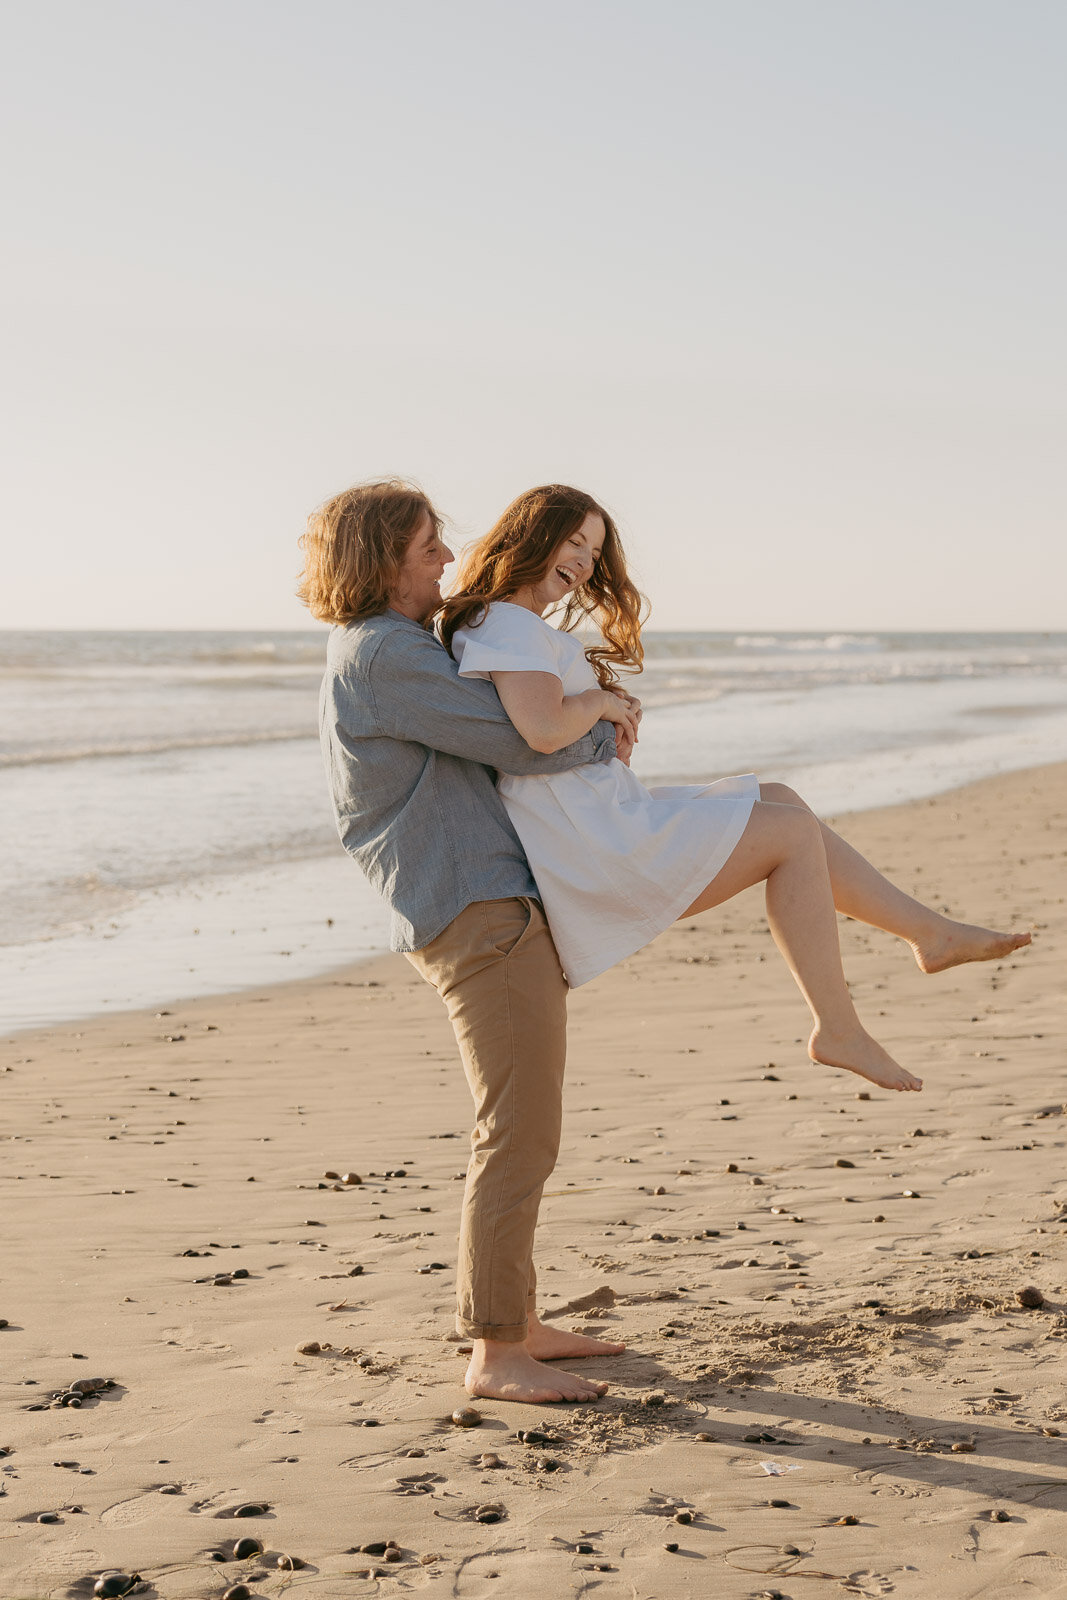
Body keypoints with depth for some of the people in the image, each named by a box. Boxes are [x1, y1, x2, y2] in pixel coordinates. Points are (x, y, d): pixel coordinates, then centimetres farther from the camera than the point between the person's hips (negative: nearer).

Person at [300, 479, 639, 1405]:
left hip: (505, 905, 11)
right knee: (518, 1138, -9)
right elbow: (519, 741, -17)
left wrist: (595, 706, 8)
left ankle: (519, 1325, 25)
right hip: (475, 913, -11)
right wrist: (602, 739, 2)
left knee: (521, 1131, 16)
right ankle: (496, 1356, -3)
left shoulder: (398, 653, 20)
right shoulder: (382, 656, -13)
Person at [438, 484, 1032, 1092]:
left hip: (611, 817, 11)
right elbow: (544, 729, -29)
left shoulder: (523, 628, 21)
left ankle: (932, 931, 12)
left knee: (780, 800, 13)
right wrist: (603, 699, -10)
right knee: (792, 833, -8)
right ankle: (838, 1029, -2)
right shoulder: (509, 624, -14)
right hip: (599, 847, -11)